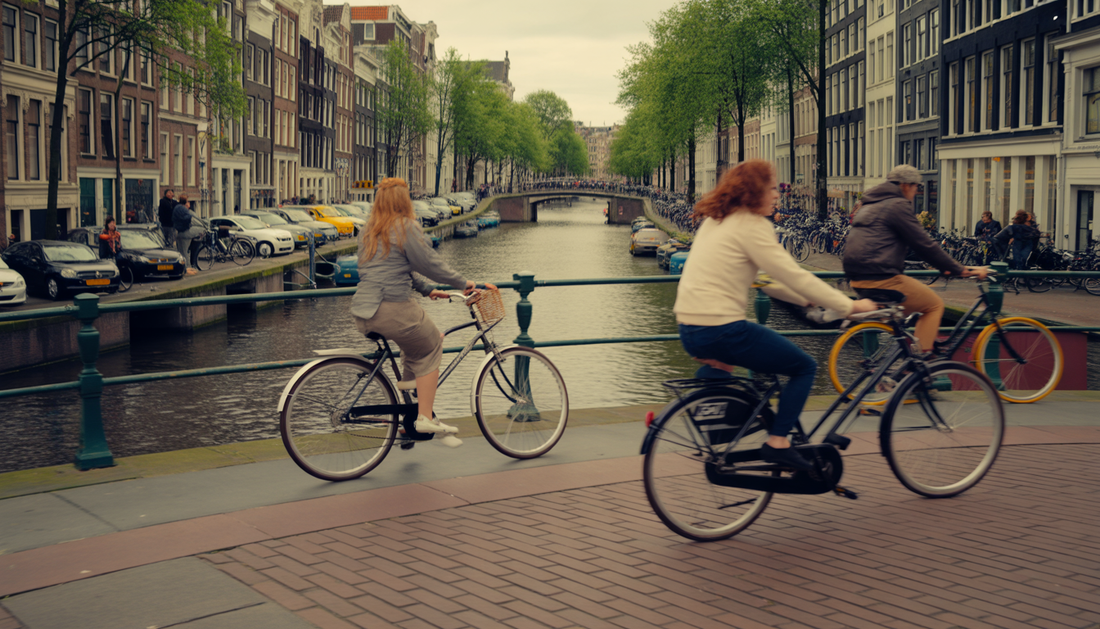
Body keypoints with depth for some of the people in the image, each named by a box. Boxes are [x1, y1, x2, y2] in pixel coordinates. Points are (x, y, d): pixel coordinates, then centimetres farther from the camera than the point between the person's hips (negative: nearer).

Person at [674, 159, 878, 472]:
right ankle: (777, 443, 2)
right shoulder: (751, 225, -10)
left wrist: (809, 297, 26)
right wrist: (849, 305, -7)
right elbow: (793, 276, -12)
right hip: (721, 330, -9)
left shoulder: (714, 221, 17)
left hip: (689, 329, 9)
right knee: (804, 367, 5)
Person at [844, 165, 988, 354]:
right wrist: (960, 270, -2)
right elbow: (924, 245, -10)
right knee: (935, 304, 3)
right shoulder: (898, 205, -8)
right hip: (881, 279, -10)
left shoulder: (870, 205, 23)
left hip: (857, 278, 10)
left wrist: (943, 266, 29)